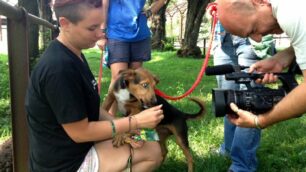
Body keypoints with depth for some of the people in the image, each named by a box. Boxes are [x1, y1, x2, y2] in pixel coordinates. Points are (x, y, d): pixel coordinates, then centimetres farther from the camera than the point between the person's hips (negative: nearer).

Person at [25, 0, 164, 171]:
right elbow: (80, 133, -23)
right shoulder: (59, 68, -28)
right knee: (153, 151, -6)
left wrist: (124, 129, -6)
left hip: (71, 149, 9)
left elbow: (90, 108, 8)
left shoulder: (74, 54, 3)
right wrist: (135, 122, -19)